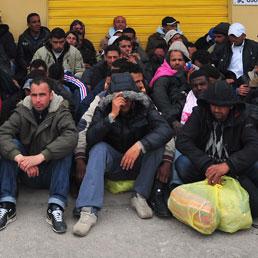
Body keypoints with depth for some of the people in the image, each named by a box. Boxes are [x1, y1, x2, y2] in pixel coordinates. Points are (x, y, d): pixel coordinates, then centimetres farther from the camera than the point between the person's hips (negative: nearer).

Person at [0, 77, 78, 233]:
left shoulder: (61, 112, -9)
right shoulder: (22, 112, -2)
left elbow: (71, 136, -30)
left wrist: (41, 156, -41)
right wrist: (18, 157, -38)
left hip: (51, 173, -2)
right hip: (26, 173, 2)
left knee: (65, 148, -27)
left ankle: (56, 208, -34)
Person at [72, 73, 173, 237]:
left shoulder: (144, 105, -13)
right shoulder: (104, 108, -13)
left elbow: (166, 130, -27)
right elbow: (90, 139, -25)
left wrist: (139, 146, -40)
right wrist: (112, 115, -36)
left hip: (138, 160, 1)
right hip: (113, 160, 0)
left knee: (156, 142, -25)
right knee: (99, 148, -30)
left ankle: (140, 196, -21)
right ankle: (89, 210, -41)